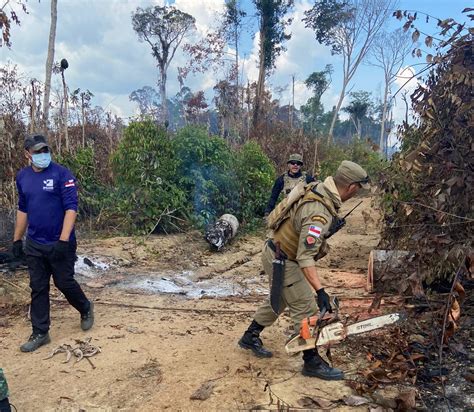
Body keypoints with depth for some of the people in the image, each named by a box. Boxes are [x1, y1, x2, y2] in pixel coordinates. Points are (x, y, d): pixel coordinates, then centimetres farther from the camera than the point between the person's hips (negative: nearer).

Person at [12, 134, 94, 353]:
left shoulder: (61, 174, -13)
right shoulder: (22, 177, 5)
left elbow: (71, 207, -17)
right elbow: (23, 209, 15)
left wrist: (63, 240, -23)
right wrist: (17, 239, 15)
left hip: (59, 244, -5)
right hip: (34, 245, 5)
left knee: (64, 283, 7)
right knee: (38, 288, 10)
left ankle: (86, 309, 35)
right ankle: (40, 333, 22)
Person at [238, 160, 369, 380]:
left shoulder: (319, 188, -4)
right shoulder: (319, 212, -32)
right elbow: (305, 257, -36)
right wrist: (320, 290, -38)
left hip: (276, 252, 10)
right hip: (282, 261, -10)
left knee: (279, 301, 24)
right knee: (306, 309, 1)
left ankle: (250, 337, 39)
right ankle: (312, 362, 16)